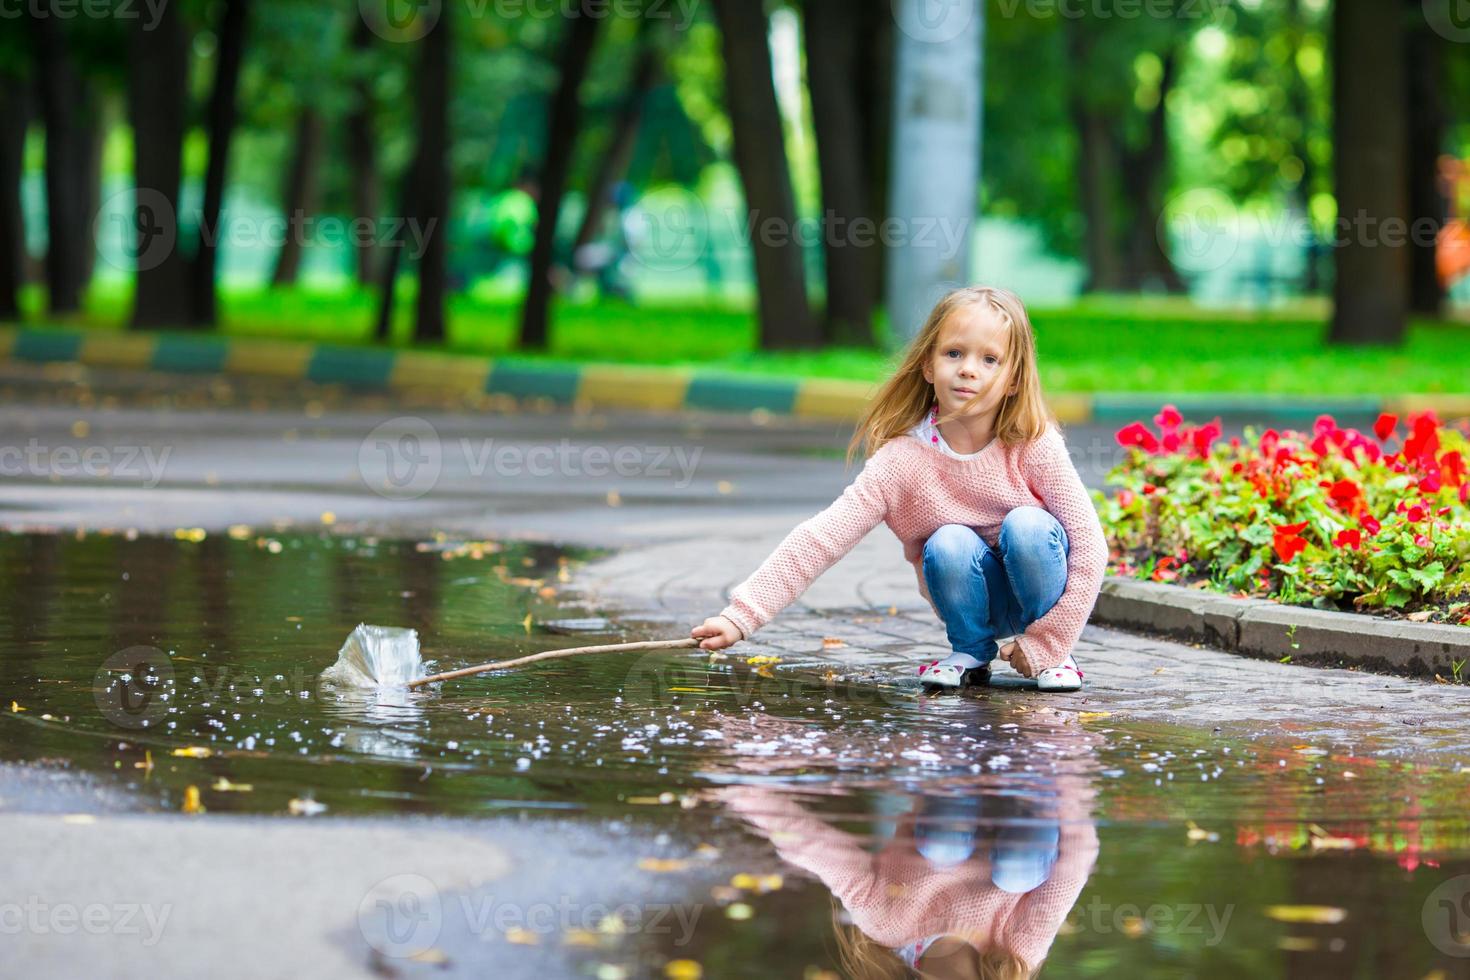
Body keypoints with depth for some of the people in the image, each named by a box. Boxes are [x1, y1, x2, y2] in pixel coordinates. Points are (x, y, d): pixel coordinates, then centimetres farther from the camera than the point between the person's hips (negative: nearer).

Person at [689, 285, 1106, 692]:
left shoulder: (1034, 447, -18)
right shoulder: (902, 460, -17)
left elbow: (1088, 542, -18)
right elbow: (822, 538, -23)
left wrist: (1045, 644, -20)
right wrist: (740, 617, -33)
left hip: (1042, 592, -1)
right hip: (978, 599, 1)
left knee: (1027, 525, -30)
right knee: (949, 544, -29)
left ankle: (1054, 658, -8)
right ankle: (971, 653, -2)